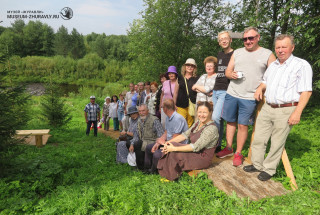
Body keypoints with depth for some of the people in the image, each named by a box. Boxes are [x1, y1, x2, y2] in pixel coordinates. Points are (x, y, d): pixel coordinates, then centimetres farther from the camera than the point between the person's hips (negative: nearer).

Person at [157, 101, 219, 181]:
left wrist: (175, 148, -26)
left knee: (173, 153, -19)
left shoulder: (211, 129, -24)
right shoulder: (198, 123, 4)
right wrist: (170, 141, -10)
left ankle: (172, 177, 3)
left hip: (202, 158, -8)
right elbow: (185, 134, 5)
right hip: (195, 151, 8)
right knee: (169, 148, -10)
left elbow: (196, 147, -28)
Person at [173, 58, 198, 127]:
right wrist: (174, 104, 11)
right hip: (181, 106, 1)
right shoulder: (180, 78, 12)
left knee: (190, 125, 0)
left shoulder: (196, 79, 8)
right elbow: (176, 92, 15)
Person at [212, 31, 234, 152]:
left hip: (226, 92, -7)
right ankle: (218, 146, 19)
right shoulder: (220, 55, 18)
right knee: (219, 119, 10)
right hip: (215, 91, 7)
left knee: (215, 117, -16)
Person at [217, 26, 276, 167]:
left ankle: (238, 153, 16)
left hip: (250, 97, -3)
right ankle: (228, 148, 27)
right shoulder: (237, 52, 13)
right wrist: (231, 74, -9)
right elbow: (227, 71, 14)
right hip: (231, 94, 4)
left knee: (243, 125, 1)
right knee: (230, 121, 11)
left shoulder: (267, 54, 3)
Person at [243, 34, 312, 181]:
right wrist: (260, 88, 7)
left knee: (277, 143, 5)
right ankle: (257, 164, 26)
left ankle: (269, 169, 21)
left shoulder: (302, 65, -6)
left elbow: (306, 91, -11)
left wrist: (297, 112, -18)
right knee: (258, 138, 10)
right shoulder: (273, 65, 15)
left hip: (286, 111, -6)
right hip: (267, 108, 6)